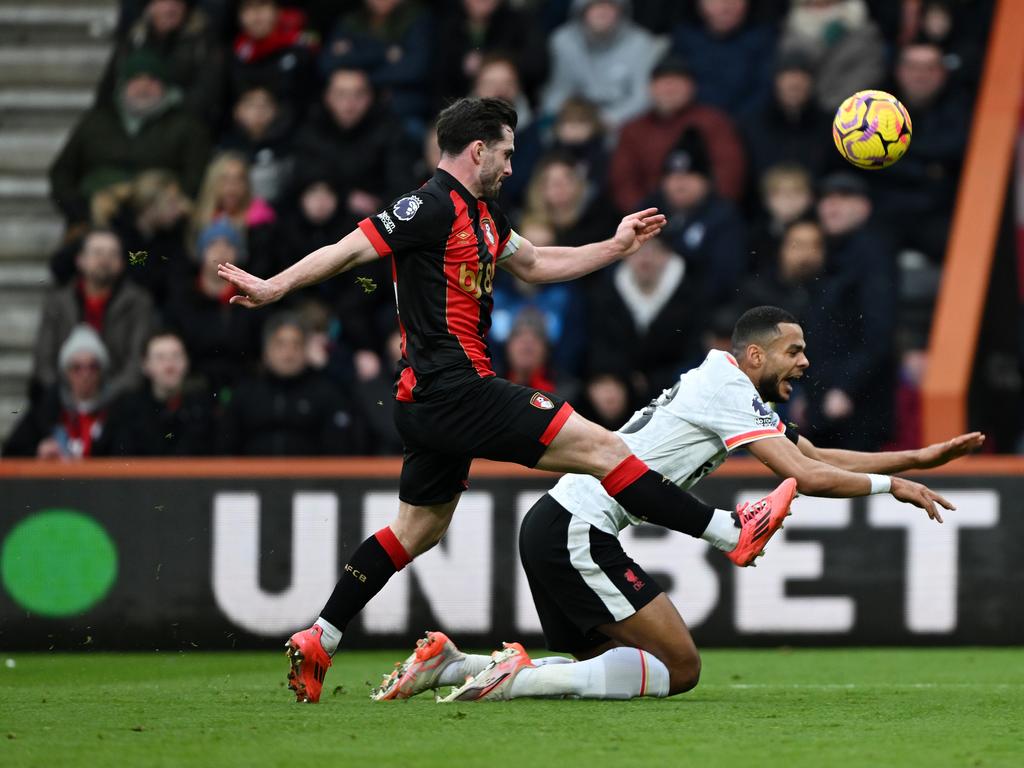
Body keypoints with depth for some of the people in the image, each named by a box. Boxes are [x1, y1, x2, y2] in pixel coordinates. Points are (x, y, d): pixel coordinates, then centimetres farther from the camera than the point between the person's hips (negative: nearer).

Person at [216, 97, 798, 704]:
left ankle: (317, 642, 16)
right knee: (601, 447, -10)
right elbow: (350, 250, -16)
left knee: (420, 528, 16)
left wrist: (615, 248, 28)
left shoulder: (482, 214, 18)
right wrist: (275, 287, -24)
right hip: (454, 387, -11)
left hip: (430, 398, 11)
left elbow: (534, 265, 32)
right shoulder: (432, 207, -12)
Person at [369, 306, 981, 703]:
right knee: (680, 668, -11)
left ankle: (450, 665, 8)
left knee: (614, 667, 16)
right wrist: (893, 485, -6)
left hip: (554, 530, 10)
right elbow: (806, 476, -18)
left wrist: (920, 457, 18)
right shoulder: (727, 389, -10)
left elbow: (818, 457, 24)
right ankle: (521, 678, -18)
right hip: (576, 533, -10)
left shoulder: (726, 388, 21)